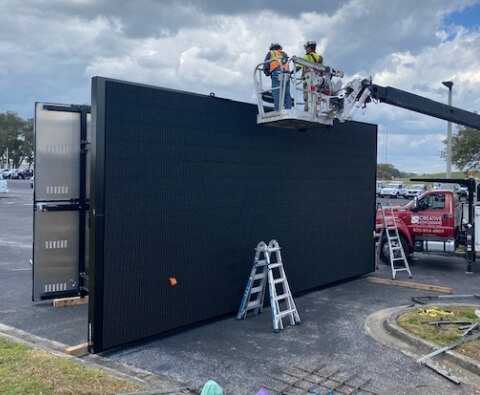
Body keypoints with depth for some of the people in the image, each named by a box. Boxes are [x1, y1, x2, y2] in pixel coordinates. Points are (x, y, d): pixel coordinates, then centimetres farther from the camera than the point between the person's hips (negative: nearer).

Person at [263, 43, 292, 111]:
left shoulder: (271, 53, 17)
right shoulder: (285, 54, 31)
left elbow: (266, 65, 12)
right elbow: (286, 66, 24)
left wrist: (267, 72, 28)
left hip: (277, 73, -4)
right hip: (287, 74, 4)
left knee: (277, 94, -11)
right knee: (287, 94, 2)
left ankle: (277, 111, -21)